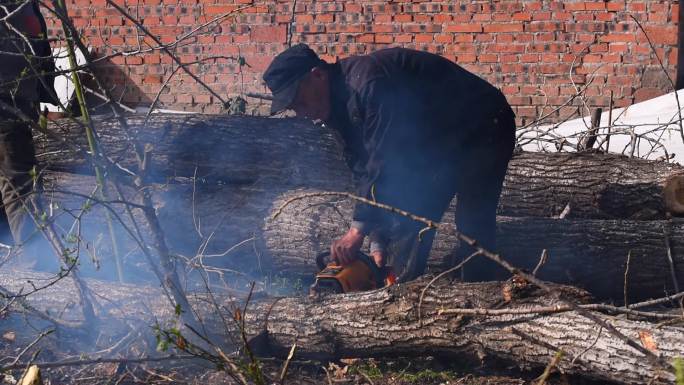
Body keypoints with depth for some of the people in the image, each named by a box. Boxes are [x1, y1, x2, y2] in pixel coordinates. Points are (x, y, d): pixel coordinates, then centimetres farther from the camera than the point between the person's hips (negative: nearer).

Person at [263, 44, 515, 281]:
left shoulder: (369, 83, -32)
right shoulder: (341, 107, -1)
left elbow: (384, 160, -35)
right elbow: (363, 170, -3)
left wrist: (358, 230, -33)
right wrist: (377, 241, -12)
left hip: (483, 131, -9)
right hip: (437, 142, 10)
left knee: (473, 222, -19)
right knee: (409, 220, 7)